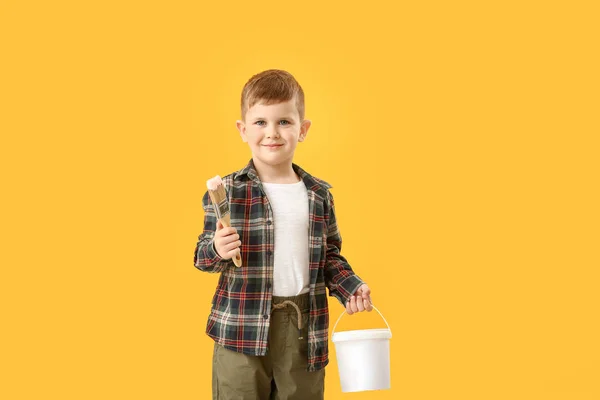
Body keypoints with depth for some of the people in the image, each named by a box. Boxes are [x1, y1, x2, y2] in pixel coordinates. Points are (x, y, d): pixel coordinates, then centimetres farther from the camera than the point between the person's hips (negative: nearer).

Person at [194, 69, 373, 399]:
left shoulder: (319, 195, 5)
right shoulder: (227, 191, -4)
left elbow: (330, 255, 14)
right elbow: (202, 256, 0)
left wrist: (350, 287, -2)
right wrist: (217, 251, -21)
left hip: (304, 326, 3)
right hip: (243, 328, -2)